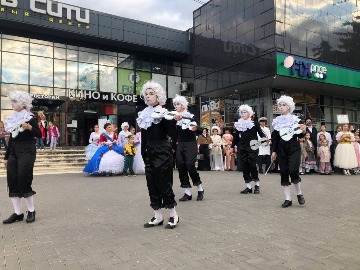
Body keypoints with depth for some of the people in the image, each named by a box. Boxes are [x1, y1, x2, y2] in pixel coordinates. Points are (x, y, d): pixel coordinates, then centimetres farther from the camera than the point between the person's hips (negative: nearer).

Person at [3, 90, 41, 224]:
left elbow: (39, 135, -8)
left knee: (24, 181, -8)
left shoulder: (30, 118, -6)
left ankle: (31, 210, 9)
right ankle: (18, 213, 10)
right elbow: (11, 139, 16)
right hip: (13, 152, 7)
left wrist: (30, 128, -28)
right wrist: (6, 157, 16)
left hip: (27, 152, -7)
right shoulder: (12, 119, 14)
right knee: (12, 182, 3)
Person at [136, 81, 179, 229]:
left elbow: (172, 134, -18)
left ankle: (173, 215, 14)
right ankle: (158, 216, 19)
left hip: (162, 153, -6)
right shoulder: (144, 114, 11)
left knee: (164, 184, -2)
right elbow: (144, 137, 14)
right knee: (152, 184, 8)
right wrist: (143, 153, 13)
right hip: (149, 153, 7)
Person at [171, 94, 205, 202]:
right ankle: (187, 193, 9)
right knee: (181, 167, 0)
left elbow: (199, 131, -1)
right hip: (179, 145, 5)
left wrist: (196, 129, -24)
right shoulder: (175, 118, 8)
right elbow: (173, 133, 1)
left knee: (190, 166, -15)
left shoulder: (191, 116, -2)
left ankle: (200, 189, 6)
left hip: (190, 144, -4)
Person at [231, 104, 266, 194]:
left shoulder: (255, 123, -1)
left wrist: (265, 138, -22)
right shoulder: (239, 124, 10)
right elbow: (236, 136, 15)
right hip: (242, 147, 4)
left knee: (252, 165, -7)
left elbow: (261, 133, -1)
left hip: (252, 147, -4)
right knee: (245, 166, 4)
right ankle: (248, 186, 12)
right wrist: (232, 146, 15)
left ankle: (257, 184, 14)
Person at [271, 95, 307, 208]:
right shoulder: (277, 121, 8)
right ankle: (288, 199, 12)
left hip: (294, 148, -4)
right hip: (281, 149, 4)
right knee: (283, 173, 3)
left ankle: (299, 194, 10)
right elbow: (275, 138, 11)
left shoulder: (295, 120, -2)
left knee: (293, 171, -16)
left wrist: (303, 131, -25)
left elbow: (300, 136, -3)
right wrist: (274, 151, 8)